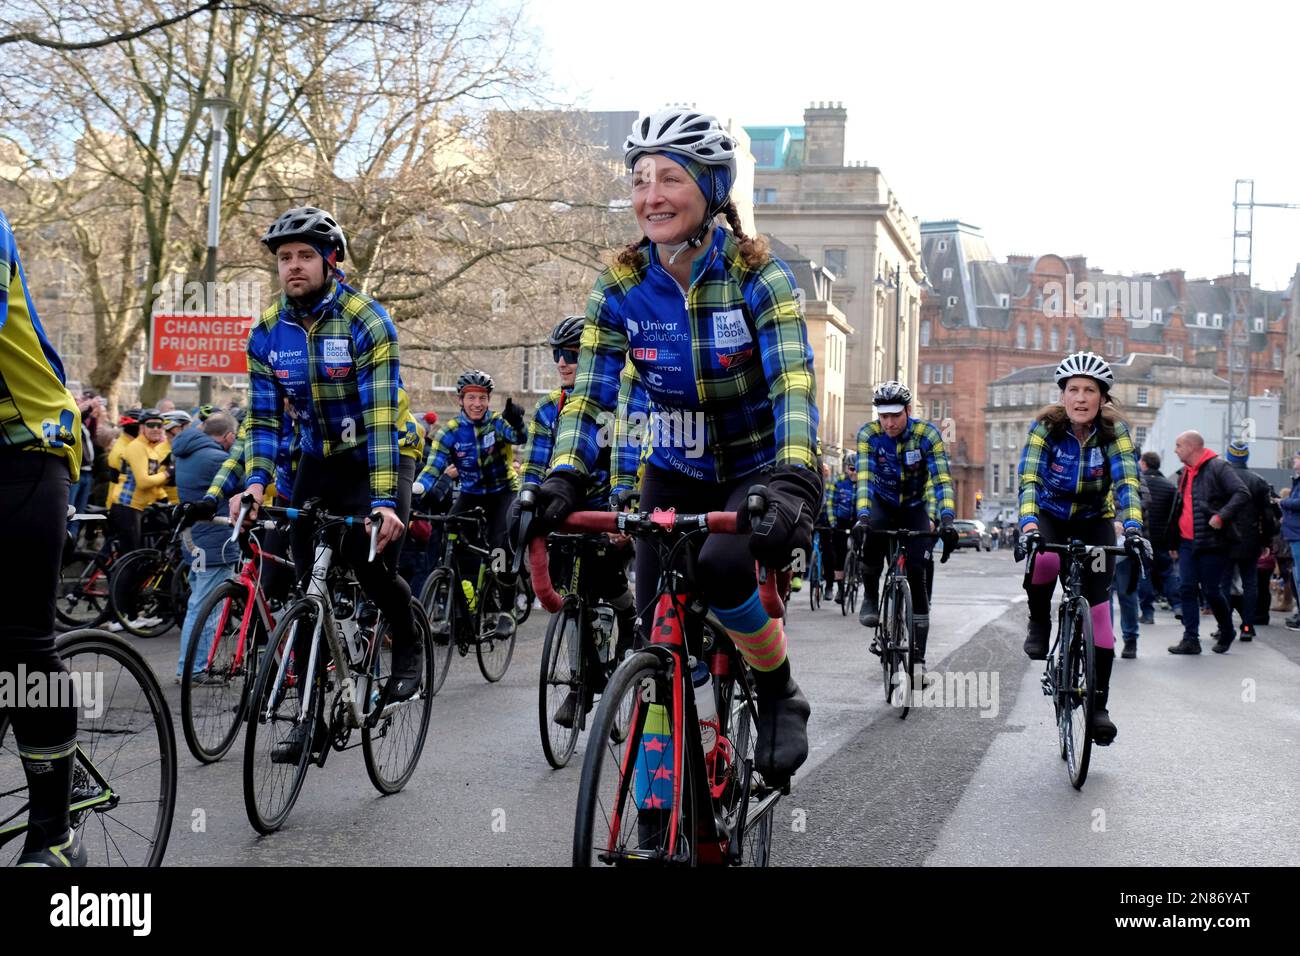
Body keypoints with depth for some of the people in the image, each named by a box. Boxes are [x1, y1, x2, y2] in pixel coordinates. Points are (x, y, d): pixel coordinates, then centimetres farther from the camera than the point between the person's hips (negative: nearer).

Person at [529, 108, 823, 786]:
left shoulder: (756, 275, -19)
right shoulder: (620, 288, -10)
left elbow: (792, 384, -30)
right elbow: (590, 395, -12)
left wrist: (794, 482, -46)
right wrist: (564, 480, -30)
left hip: (760, 469, -3)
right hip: (675, 473, 4)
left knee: (720, 566, -32)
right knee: (657, 628, -4)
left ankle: (781, 698, -6)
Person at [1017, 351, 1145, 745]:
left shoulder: (1113, 430, -17)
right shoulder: (1046, 426, -19)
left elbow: (1127, 481, -28)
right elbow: (1029, 479, -29)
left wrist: (1132, 527, -46)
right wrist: (1029, 524, -47)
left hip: (1095, 520, 1)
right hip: (1051, 515, -1)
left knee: (1098, 609, -9)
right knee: (1044, 560, -36)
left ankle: (1099, 704, 0)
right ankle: (1039, 623, -6)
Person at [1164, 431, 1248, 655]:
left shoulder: (1218, 468, -9)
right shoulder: (1184, 473, 17)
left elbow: (1243, 495, -18)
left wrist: (1221, 516, -26)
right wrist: (1173, 542, 23)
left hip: (1212, 543, -7)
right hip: (1187, 543, 7)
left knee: (1211, 591, 0)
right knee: (1188, 589, 0)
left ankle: (1227, 632, 22)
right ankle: (1190, 639, 1)